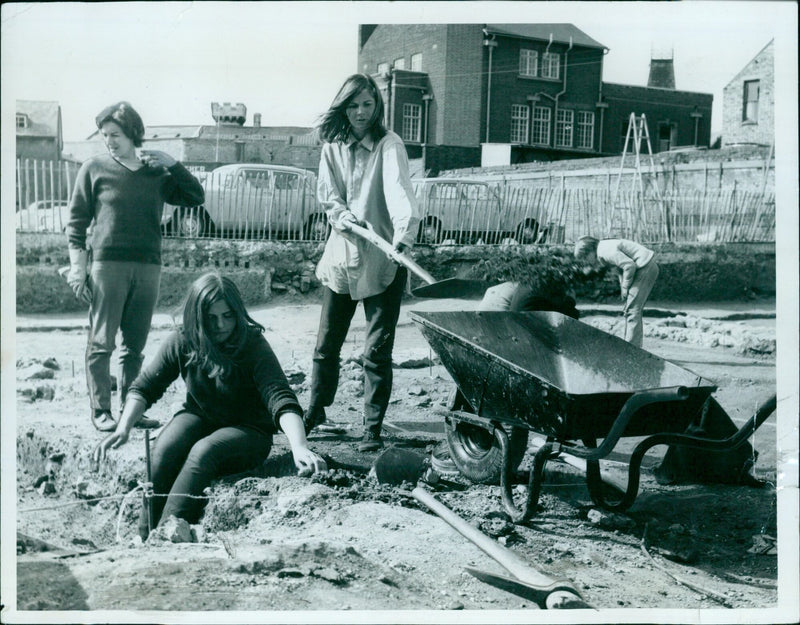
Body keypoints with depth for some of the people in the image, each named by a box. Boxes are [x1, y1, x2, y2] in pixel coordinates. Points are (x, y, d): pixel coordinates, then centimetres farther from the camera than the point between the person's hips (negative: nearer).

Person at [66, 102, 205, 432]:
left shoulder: (156, 172, 12)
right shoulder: (94, 168, 5)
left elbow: (196, 197, 9)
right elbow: (76, 222, 4)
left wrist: (171, 163, 1)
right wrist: (78, 268, -3)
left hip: (148, 267, 3)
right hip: (107, 265, -3)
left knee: (135, 345, 8)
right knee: (101, 342, -3)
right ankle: (101, 410, 4)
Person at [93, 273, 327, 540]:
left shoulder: (253, 345, -21)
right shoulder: (182, 342, -10)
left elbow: (281, 399, -33)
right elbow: (144, 387, 0)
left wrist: (299, 447, -48)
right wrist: (123, 428, -16)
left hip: (248, 430, -3)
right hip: (199, 417, 4)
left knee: (204, 452, -34)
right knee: (163, 450, -28)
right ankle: (144, 540, -21)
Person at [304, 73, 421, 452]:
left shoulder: (389, 145, -7)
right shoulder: (333, 147, 8)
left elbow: (398, 187, -24)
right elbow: (326, 194, 4)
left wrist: (404, 230, -42)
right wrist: (345, 217, -17)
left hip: (380, 260, -4)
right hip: (340, 254, 4)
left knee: (377, 349, -1)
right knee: (327, 342, 14)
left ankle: (373, 427, 11)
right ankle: (316, 410, 33)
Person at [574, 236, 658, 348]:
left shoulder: (606, 251, -18)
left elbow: (630, 265, -24)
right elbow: (621, 268, 21)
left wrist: (625, 287, -11)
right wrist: (623, 291, 11)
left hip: (646, 267, -11)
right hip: (646, 267, 11)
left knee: (632, 309, -13)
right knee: (631, 309, 13)